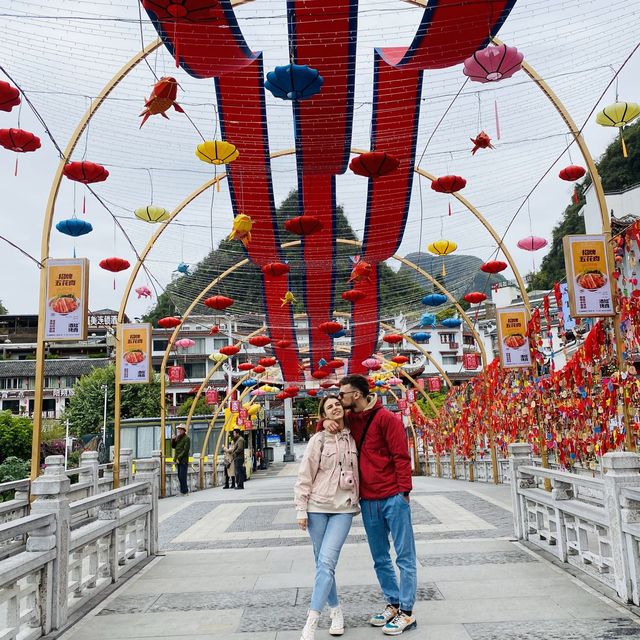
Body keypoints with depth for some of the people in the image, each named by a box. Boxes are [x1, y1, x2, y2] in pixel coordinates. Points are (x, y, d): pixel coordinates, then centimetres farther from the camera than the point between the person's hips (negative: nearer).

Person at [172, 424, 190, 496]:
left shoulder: (186, 438, -9)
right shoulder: (178, 438, 15)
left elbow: (186, 450, -15)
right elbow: (173, 446, 19)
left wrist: (179, 458, -16)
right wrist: (173, 440, 1)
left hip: (183, 460, -8)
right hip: (178, 460, 8)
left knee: (182, 476, -8)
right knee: (180, 476, 9)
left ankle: (184, 491, -2)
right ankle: (185, 489, 17)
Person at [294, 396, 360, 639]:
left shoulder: (353, 438, 6)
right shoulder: (318, 440, -3)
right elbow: (305, 476, -3)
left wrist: (356, 501, 13)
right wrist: (301, 509, -6)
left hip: (343, 509, 1)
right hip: (318, 507, -1)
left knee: (326, 562, -12)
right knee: (322, 563, 6)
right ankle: (335, 609, 27)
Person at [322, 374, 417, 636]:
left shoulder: (385, 418, -10)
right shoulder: (349, 419, 9)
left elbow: (401, 455, -12)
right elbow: (329, 420, 23)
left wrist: (404, 490, -16)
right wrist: (326, 421, -2)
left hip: (393, 497, -7)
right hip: (368, 500, 7)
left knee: (404, 556, 3)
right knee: (380, 559, 15)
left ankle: (407, 612, 11)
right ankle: (393, 604, 28)